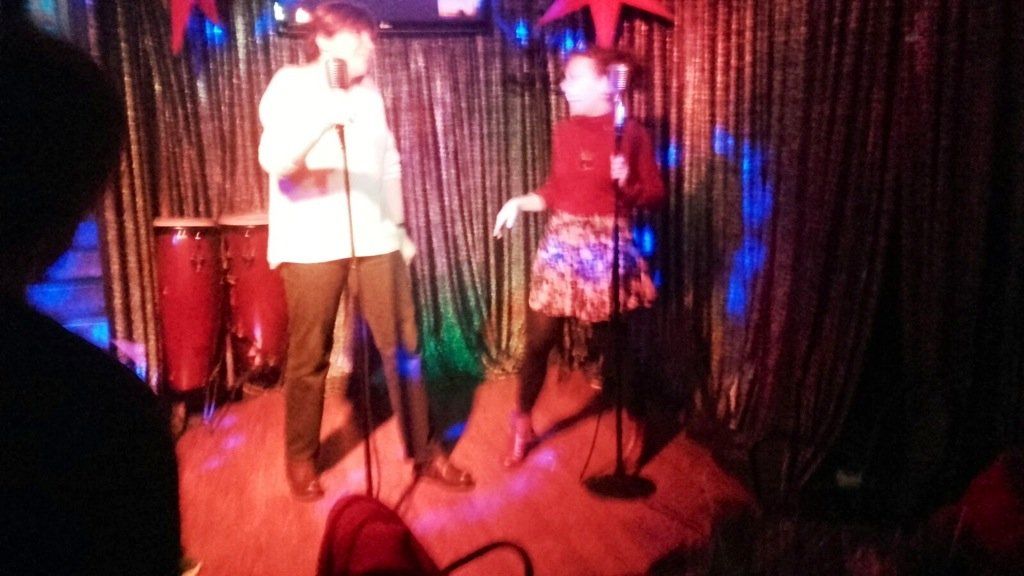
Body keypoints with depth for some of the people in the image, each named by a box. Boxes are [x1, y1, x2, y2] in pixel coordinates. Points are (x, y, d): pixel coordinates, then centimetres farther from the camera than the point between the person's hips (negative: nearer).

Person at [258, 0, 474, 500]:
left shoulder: (369, 91, 15)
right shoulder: (289, 86, -3)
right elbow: (273, 162, -18)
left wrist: (398, 225, 16)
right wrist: (325, 119, -31)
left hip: (375, 238, 5)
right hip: (312, 244, -4)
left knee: (403, 346, 4)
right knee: (309, 355, 5)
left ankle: (424, 451, 16)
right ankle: (301, 459, 23)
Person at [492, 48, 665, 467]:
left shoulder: (630, 134, -5)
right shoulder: (563, 131, 8)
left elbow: (655, 194, -3)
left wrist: (627, 185, -22)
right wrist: (520, 203, 0)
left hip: (607, 249, -4)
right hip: (560, 246, 4)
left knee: (614, 344, 5)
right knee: (538, 341, 5)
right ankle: (522, 425, 23)